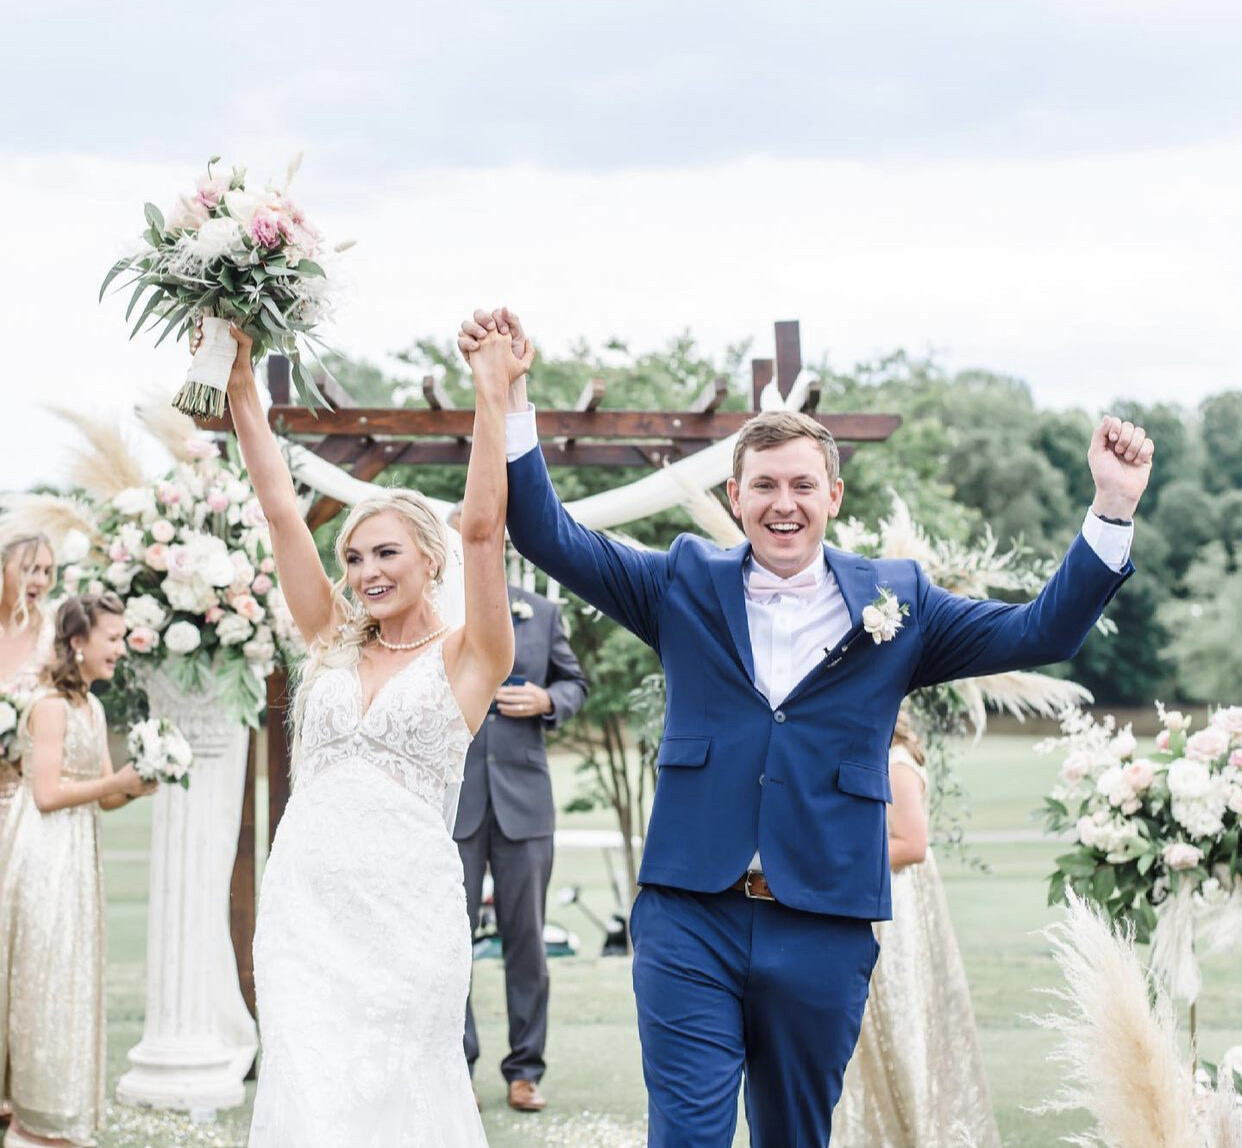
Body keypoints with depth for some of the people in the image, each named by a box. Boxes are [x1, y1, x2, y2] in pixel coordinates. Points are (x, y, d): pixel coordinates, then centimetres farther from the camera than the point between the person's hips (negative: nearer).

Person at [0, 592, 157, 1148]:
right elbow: (47, 793, -18)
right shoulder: (50, 704, -14)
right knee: (46, 982, -2)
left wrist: (136, 784, -5)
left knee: (72, 979, 13)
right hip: (45, 858, -9)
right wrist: (119, 781, -16)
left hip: (77, 857, 9)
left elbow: (104, 797, 13)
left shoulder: (91, 706, 13)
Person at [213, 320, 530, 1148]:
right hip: (304, 900, 4)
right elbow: (280, 506, 8)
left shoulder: (467, 657, 1)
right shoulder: (333, 642, 12)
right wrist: (241, 384, 4)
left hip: (404, 905, -3)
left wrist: (494, 396, -17)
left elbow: (483, 528, -12)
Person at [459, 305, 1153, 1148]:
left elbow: (1042, 632, 2)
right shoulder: (685, 586, 6)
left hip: (824, 928, 1)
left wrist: (1112, 507, -9)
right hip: (691, 919, -1)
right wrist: (511, 400, -8)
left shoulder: (896, 602, 5)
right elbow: (554, 538, 4)